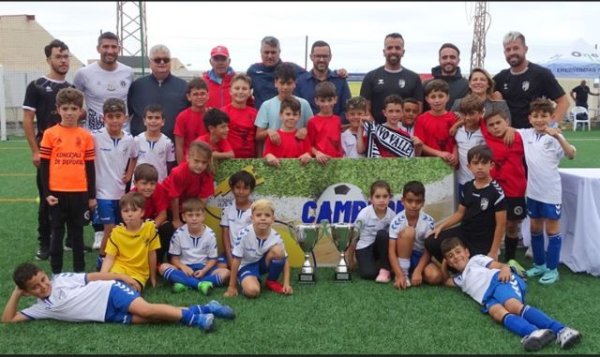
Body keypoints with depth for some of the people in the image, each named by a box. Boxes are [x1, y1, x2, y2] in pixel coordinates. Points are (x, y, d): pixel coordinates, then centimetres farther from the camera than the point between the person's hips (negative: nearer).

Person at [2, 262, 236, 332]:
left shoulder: (62, 279, 7)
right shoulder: (41, 308, 13)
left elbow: (93, 276, 8)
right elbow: (8, 320, 14)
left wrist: (122, 277, 1)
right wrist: (16, 294, 8)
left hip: (110, 293, -2)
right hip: (110, 315, 2)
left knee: (145, 310, -29)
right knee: (145, 320, -21)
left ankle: (197, 313, -20)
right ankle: (197, 315, -20)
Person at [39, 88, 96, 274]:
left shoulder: (86, 136, 2)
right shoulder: (50, 134, -2)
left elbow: (90, 167, 5)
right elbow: (44, 165, 0)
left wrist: (92, 195, 5)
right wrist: (46, 193, -5)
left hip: (80, 192, 1)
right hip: (57, 192, -1)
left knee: (77, 232, 12)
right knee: (57, 232, 9)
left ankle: (80, 270, 22)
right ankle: (56, 272, 19)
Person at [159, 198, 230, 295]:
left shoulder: (210, 234, -5)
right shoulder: (178, 234, -5)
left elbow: (212, 259, -1)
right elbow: (174, 258, 0)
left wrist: (204, 271, -20)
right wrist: (183, 267, -21)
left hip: (203, 268, 0)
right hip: (185, 268, 0)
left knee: (225, 272, -26)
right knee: (163, 267, -27)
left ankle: (185, 284, -34)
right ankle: (200, 284, -37)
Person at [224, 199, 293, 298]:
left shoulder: (276, 237, -17)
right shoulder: (244, 234, -26)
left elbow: (285, 260, -7)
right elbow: (236, 260, -19)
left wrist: (286, 283, -18)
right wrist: (232, 287, -14)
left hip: (264, 263, 4)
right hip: (247, 265, -3)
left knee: (278, 250, -28)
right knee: (252, 291, -33)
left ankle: (271, 281, -3)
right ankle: (250, 280, 5)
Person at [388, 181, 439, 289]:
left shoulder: (428, 222, -12)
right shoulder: (397, 221, -17)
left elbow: (428, 250, -13)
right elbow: (391, 251, -20)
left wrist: (418, 271, -25)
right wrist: (400, 275, -31)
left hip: (421, 258, 2)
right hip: (403, 256, -1)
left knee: (435, 276, -31)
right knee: (408, 231, -30)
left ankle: (412, 273, 2)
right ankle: (404, 273, -19)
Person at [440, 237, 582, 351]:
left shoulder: (476, 259, 27)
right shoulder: (460, 279, 43)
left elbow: (498, 264, 13)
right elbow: (446, 280, 62)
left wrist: (505, 268, -11)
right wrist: (444, 264, 48)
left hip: (498, 281, -4)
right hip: (488, 297, 4)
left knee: (514, 306, -36)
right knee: (498, 313, -32)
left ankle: (560, 330, -54)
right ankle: (533, 333, -62)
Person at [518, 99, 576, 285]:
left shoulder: (554, 137, -13)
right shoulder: (526, 134, 1)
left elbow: (571, 155, -26)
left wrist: (558, 136, -38)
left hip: (551, 191, -5)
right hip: (533, 190, 5)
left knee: (552, 230, 5)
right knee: (535, 228, 15)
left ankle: (552, 269, 15)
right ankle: (539, 264, 30)